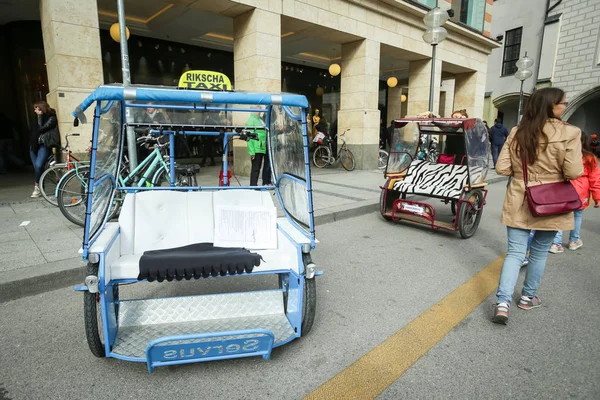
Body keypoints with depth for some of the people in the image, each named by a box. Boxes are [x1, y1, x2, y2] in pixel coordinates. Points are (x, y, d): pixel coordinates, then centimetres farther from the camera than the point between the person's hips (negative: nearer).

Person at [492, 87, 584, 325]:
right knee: (539, 252, 16)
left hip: (519, 203, 2)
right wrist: (554, 172, 6)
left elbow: (502, 168, -3)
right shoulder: (568, 133, -11)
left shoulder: (517, 133, -2)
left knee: (515, 252, 5)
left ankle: (503, 303, -5)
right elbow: (573, 173, -15)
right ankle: (528, 297, 31)